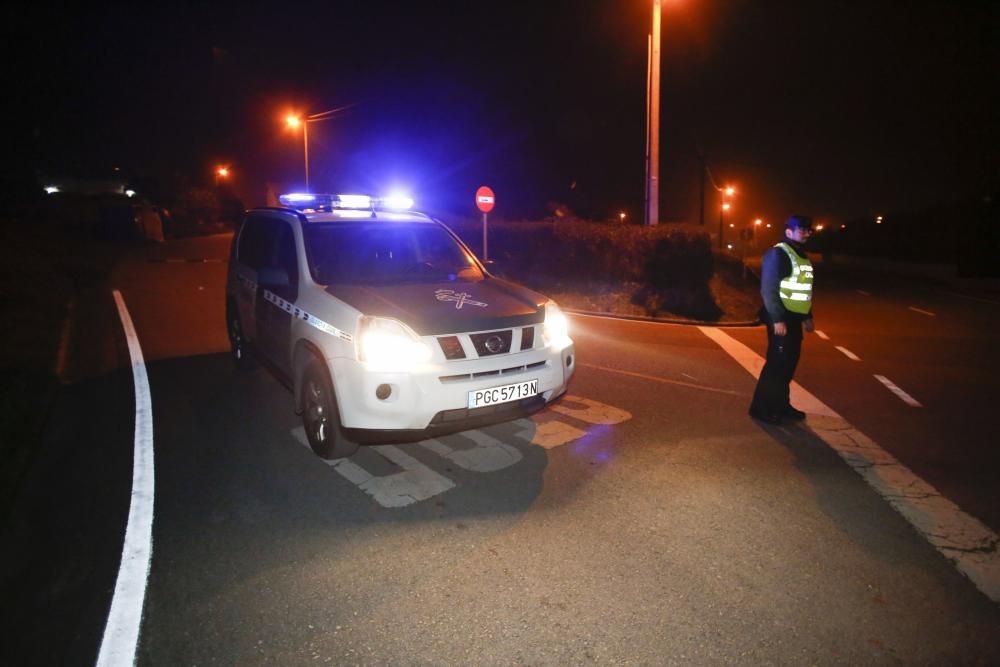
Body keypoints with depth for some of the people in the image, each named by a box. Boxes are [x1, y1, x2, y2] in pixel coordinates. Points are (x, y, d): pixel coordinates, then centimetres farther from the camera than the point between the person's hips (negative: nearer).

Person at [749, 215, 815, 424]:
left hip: (794, 318, 9)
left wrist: (807, 316, 21)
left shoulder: (801, 255, 16)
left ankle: (781, 404, 24)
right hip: (781, 318, -9)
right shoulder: (778, 254, -13)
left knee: (790, 362, 13)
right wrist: (777, 319, -24)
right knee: (777, 362, -7)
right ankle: (760, 407, 1)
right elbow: (768, 289, -20)